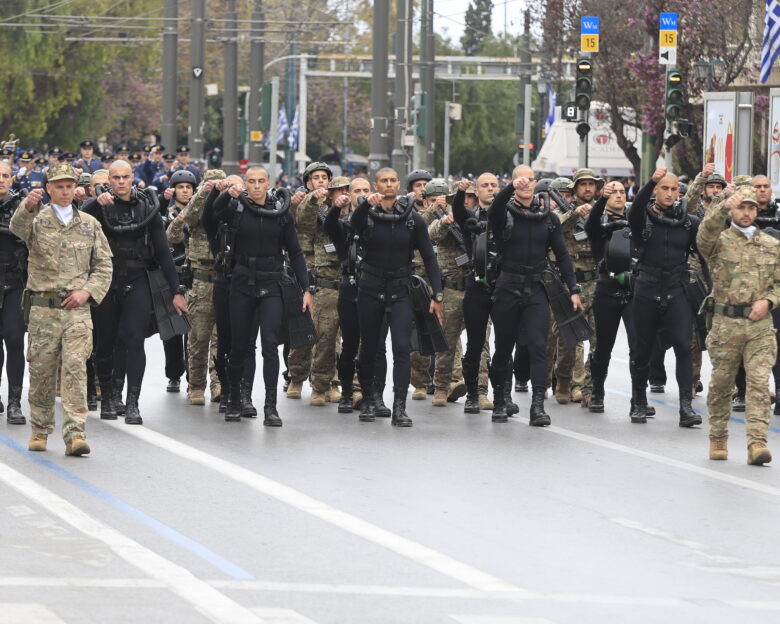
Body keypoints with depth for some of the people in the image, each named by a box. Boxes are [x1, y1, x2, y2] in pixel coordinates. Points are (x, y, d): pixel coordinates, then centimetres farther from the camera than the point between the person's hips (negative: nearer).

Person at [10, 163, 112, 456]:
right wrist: (28, 206, -44)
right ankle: (40, 429, 21)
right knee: (41, 369, 5)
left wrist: (87, 291, -4)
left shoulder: (90, 224, 11)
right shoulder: (37, 220, 4)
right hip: (43, 308, 0)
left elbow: (104, 265, 13)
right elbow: (18, 226, -21)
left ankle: (75, 434, -16)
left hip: (77, 308, 0)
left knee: (75, 367, -11)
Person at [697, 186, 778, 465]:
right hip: (725, 323, -1)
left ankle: (757, 442, -15)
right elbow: (705, 232, -23)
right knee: (721, 383, 6)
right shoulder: (718, 241, 1)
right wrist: (724, 205, -36)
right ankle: (718, 439, 20)